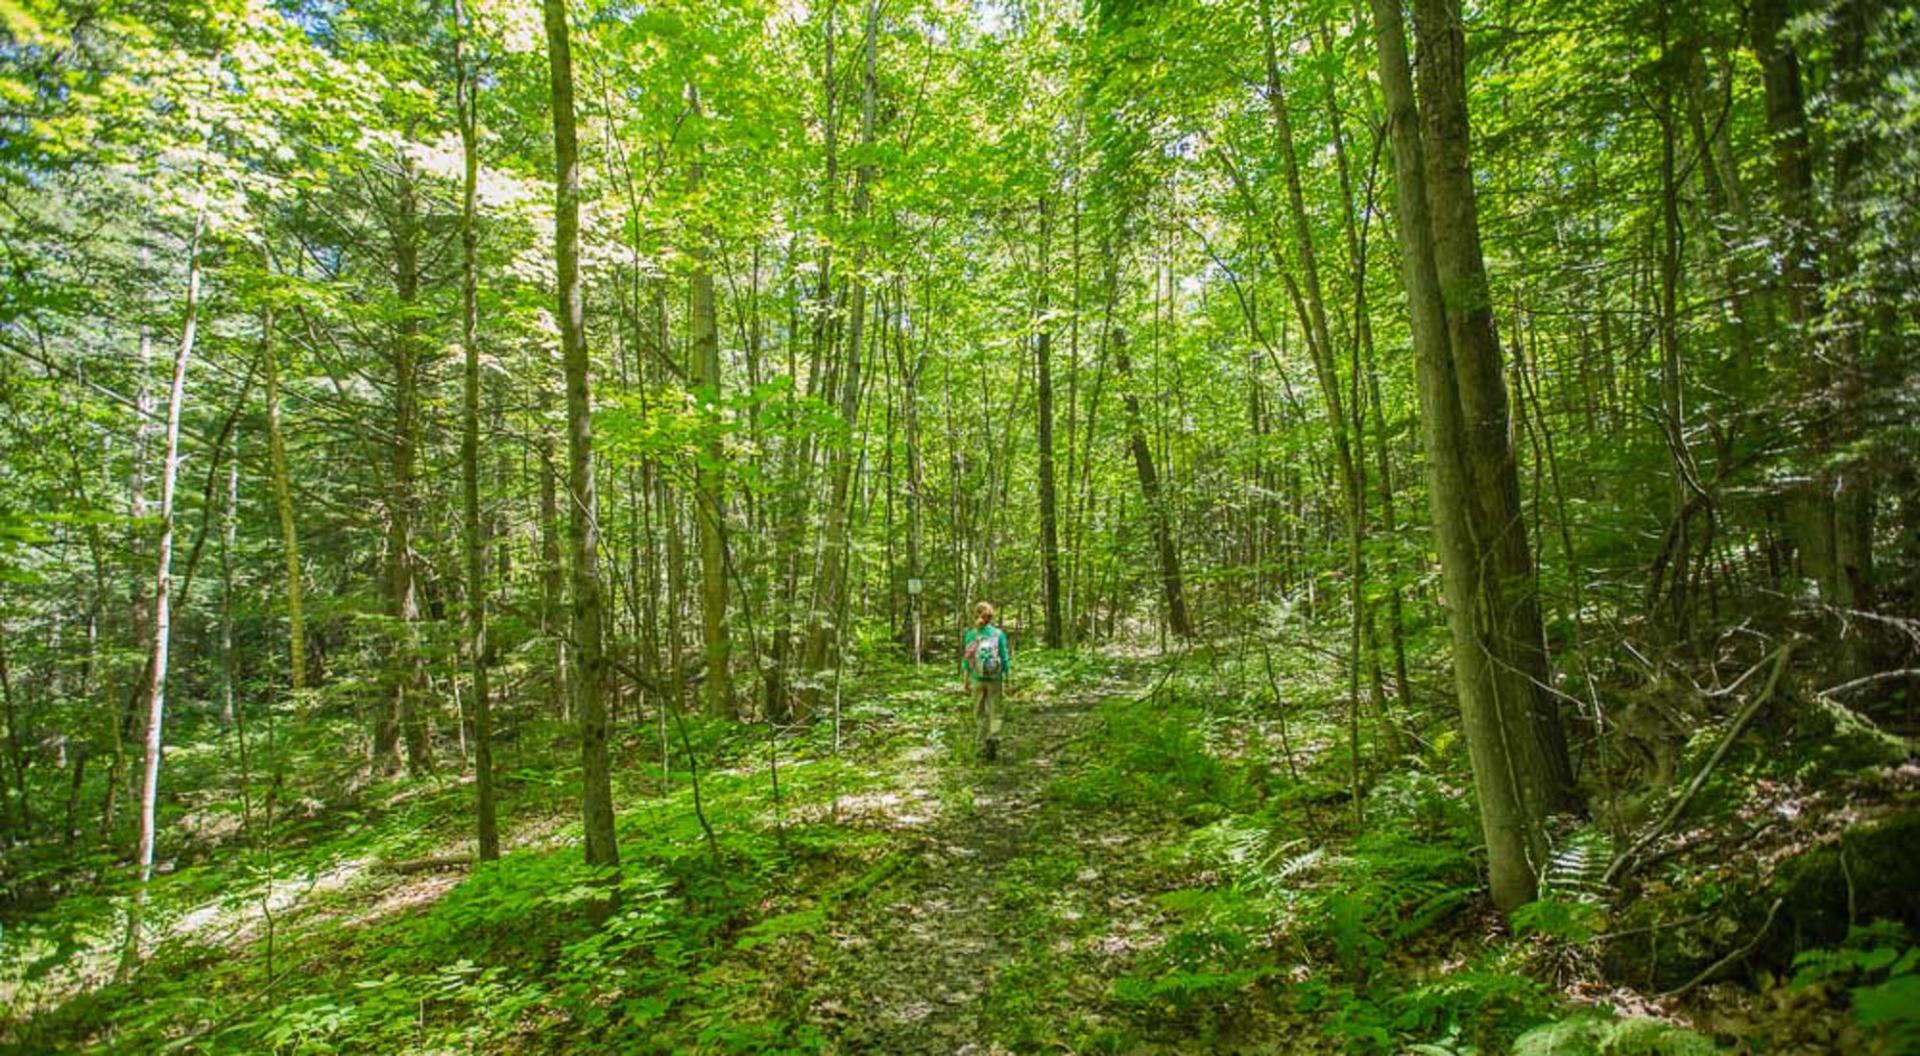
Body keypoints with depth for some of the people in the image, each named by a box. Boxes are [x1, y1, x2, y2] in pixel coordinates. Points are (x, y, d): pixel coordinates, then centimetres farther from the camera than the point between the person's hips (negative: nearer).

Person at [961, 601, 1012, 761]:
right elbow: (1005, 659, -2)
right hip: (995, 680, -1)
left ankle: (982, 747, 16)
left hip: (977, 680, 1)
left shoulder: (971, 635, -2)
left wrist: (965, 682, 9)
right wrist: (1006, 680, 6)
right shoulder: (999, 634, -4)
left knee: (979, 714, 13)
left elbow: (966, 659, 1)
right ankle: (993, 737, -19)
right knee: (995, 714, 6)